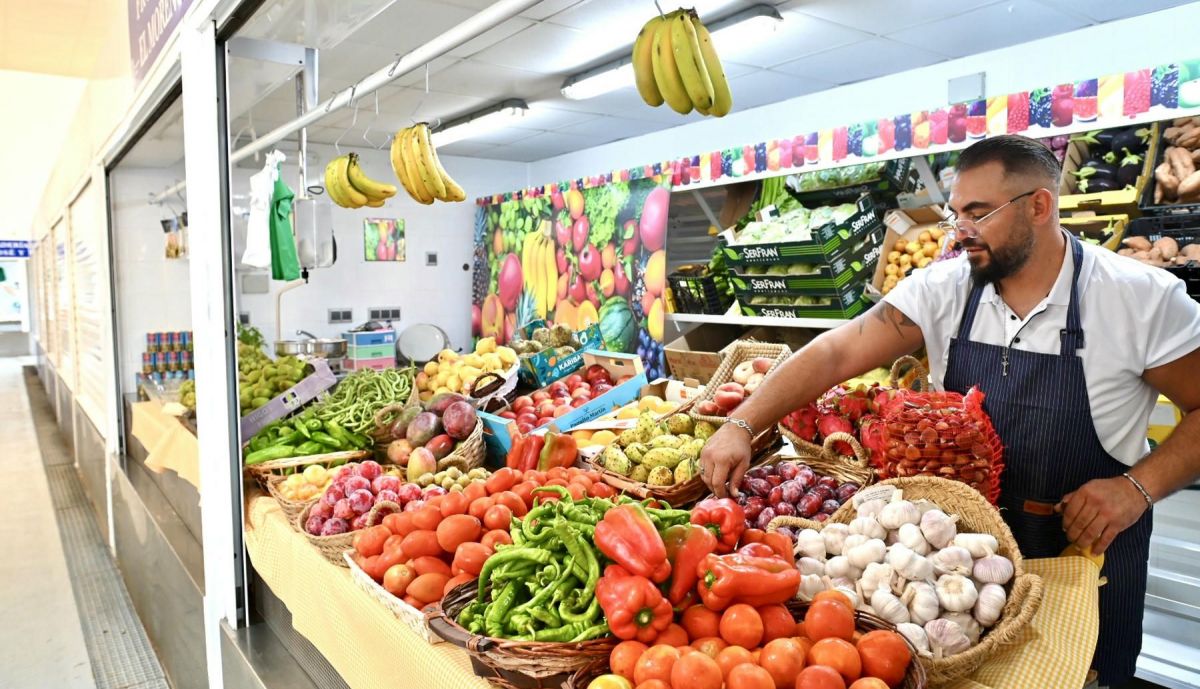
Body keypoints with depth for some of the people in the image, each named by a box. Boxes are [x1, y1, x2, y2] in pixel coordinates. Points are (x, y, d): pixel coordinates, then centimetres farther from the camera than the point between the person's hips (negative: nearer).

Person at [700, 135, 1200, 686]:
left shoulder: (1144, 298, -15)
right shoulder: (942, 289, -10)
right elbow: (835, 353, -18)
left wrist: (1138, 487, -21)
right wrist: (742, 425, -28)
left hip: (1085, 551, -2)